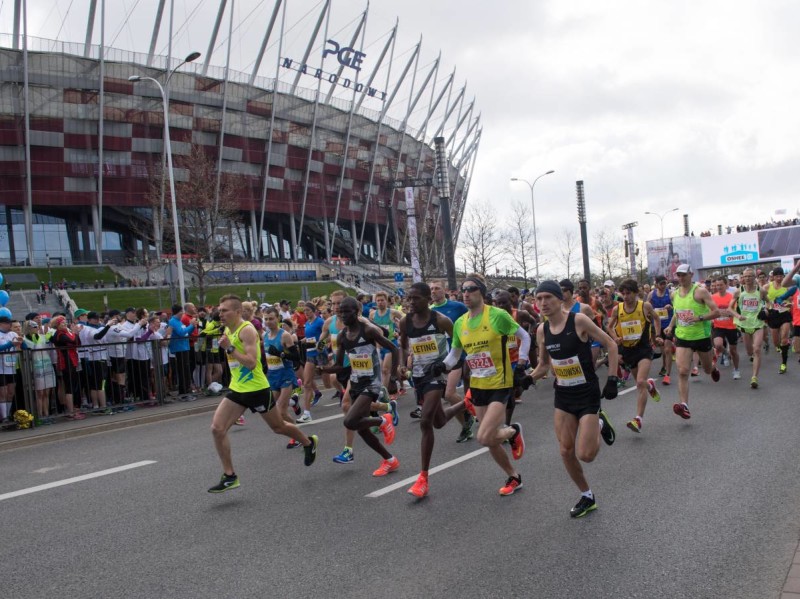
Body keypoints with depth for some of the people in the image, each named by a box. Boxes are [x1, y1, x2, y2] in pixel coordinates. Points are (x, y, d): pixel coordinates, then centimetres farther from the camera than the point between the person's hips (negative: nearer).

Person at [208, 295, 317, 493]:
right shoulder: (227, 331, 8)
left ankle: (309, 443, 40)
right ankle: (230, 476, 1)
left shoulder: (247, 330, -19)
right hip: (237, 389, 8)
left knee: (278, 427, 11)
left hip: (257, 389, -8)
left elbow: (251, 362, -29)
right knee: (217, 428, -7)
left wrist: (229, 348, -30)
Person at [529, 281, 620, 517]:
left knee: (585, 455, -9)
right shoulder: (542, 330, -1)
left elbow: (611, 345, -10)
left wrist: (612, 379, -14)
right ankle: (587, 497, 26)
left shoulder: (578, 320, -18)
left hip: (588, 393, -5)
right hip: (563, 396, 5)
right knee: (566, 451, 4)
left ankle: (600, 425, 23)